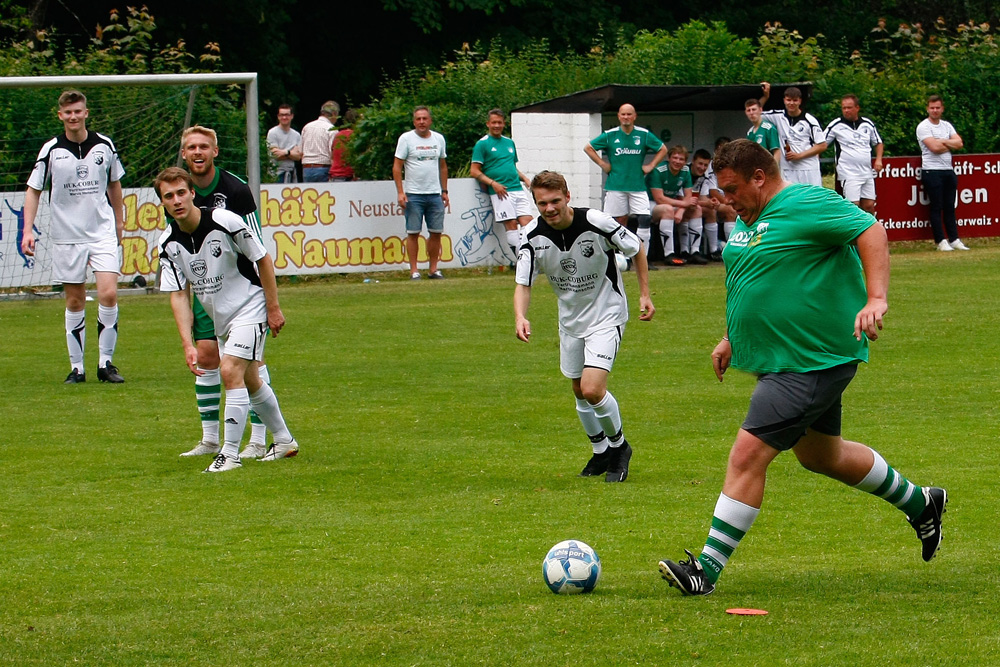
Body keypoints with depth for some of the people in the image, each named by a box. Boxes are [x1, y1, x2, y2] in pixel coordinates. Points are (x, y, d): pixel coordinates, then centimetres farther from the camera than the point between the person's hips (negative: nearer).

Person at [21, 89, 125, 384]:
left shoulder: (104, 145, 1)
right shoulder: (51, 150, -4)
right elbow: (33, 190, 3)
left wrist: (119, 222, 21)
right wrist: (28, 230, -6)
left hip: (102, 232, 1)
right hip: (66, 236, -1)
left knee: (108, 294, -12)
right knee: (75, 302, 5)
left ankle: (106, 362, -1)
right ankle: (77, 367, 13)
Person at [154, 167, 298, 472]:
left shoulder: (225, 222, -23)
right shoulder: (168, 244, -8)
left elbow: (263, 259, -11)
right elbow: (178, 295, -8)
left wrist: (274, 308, -8)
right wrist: (188, 344, -19)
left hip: (250, 308, -7)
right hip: (220, 318, 7)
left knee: (231, 372, -20)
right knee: (250, 382, 17)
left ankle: (230, 453, -17)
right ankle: (284, 441, 35)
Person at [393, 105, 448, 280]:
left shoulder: (439, 139, 11)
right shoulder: (406, 138, -2)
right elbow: (397, 166, -4)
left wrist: (444, 191, 15)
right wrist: (400, 192, -12)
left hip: (435, 194, 4)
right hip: (413, 194, -4)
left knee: (436, 232, 4)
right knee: (413, 233, -3)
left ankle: (433, 269, 12)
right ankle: (414, 271, 0)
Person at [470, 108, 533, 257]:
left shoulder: (509, 142, 21)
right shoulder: (482, 144, 3)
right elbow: (474, 171, -3)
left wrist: (524, 178, 11)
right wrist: (493, 183, -15)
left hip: (518, 189, 5)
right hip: (500, 191, -5)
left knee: (527, 222, -7)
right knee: (511, 225, -10)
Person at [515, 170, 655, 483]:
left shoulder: (597, 223, -24)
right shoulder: (533, 236, -14)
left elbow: (635, 248, -6)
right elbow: (523, 283, -10)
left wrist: (645, 294, -5)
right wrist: (520, 317, -30)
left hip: (606, 316, -5)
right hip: (570, 321, 5)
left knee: (592, 389, -17)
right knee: (579, 391, 15)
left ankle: (619, 445, 9)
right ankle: (601, 452, 37)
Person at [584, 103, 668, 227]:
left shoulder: (644, 135, 5)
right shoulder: (610, 135, 3)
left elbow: (663, 150, 15)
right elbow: (588, 148, 11)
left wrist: (651, 166, 6)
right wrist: (602, 164, 3)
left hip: (637, 184, 0)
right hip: (615, 186, 0)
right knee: (620, 219, 1)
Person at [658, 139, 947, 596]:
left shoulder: (806, 205, -19)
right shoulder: (749, 217, 12)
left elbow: (871, 231, -25)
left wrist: (876, 298, -36)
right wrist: (732, 338, 25)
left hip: (814, 363, -11)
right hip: (780, 360, 11)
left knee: (747, 455, -15)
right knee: (821, 455, 24)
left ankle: (707, 570, -13)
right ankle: (920, 503, 43)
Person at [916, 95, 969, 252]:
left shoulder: (947, 126, 14)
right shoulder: (923, 127, -5)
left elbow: (959, 143, 2)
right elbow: (934, 147, -17)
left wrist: (943, 142, -10)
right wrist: (950, 144, -2)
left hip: (948, 170, 6)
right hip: (932, 172, -6)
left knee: (950, 207, 9)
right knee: (936, 207, -4)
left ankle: (954, 239, 12)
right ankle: (941, 241, -2)